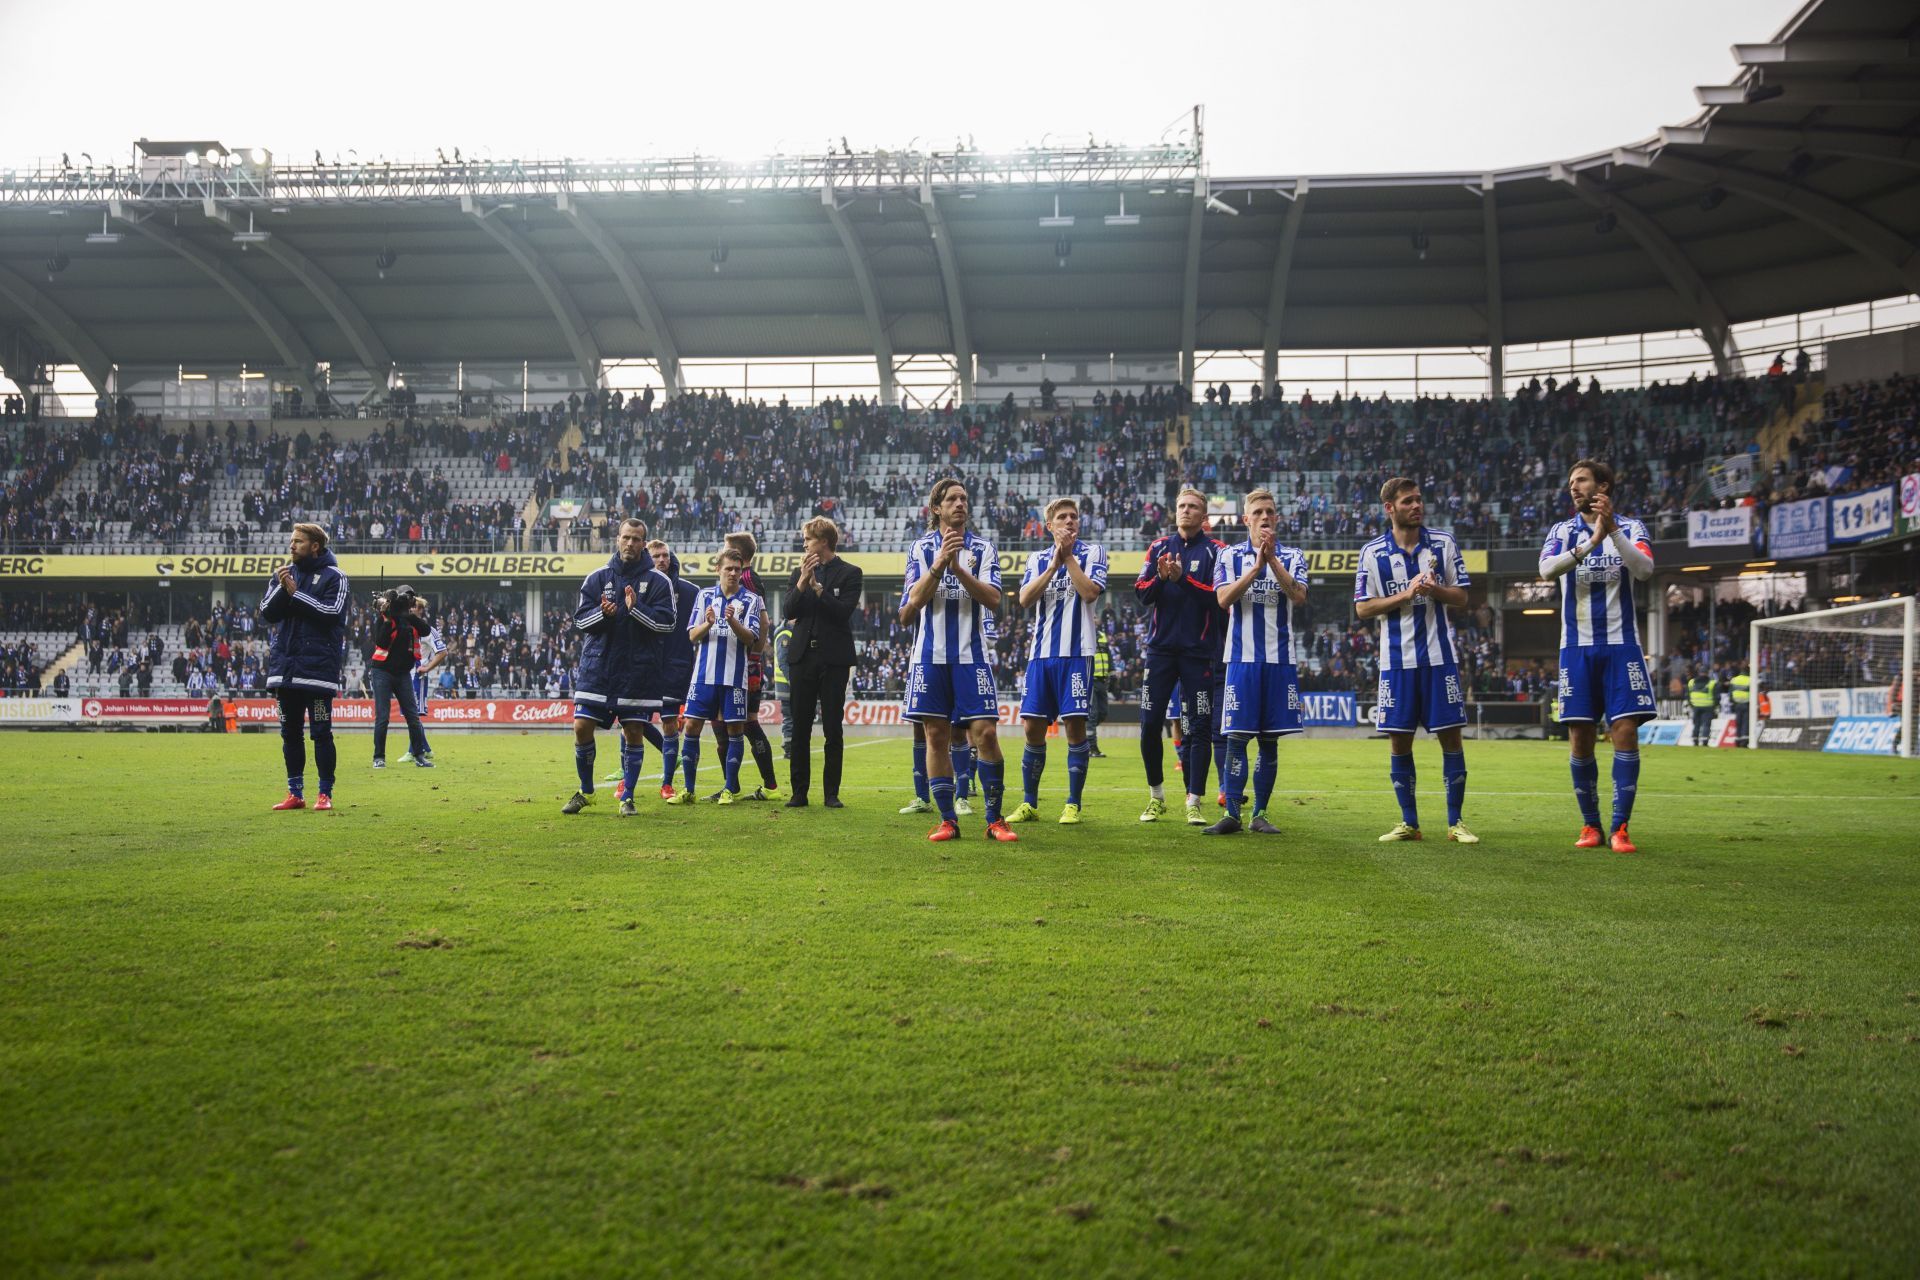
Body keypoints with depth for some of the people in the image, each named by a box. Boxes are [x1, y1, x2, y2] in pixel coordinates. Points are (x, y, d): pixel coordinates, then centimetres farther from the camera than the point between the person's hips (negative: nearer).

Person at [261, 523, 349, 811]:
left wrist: (295, 593, -13)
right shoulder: (282, 575, 14)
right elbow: (267, 613, 5)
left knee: (321, 733, -2)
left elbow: (331, 612, -14)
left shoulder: (333, 577, -1)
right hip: (285, 666, 5)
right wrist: (282, 589, -10)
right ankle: (295, 793, 17)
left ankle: (325, 793, 5)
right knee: (290, 733, 10)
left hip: (318, 666, -5)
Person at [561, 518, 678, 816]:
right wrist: (602, 613, -16)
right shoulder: (597, 577, 7)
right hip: (596, 667, 2)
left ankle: (627, 797, 15)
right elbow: (580, 620, 4)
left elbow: (666, 622, -8)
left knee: (632, 733, 1)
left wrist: (636, 608, -21)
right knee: (582, 727, -2)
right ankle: (585, 792, 18)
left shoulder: (658, 581, 0)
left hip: (638, 671, -2)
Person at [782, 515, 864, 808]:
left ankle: (831, 793, 6)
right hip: (802, 656, 4)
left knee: (833, 729, 0)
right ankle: (799, 792, 7)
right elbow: (788, 612, 1)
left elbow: (844, 612, -11)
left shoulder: (850, 573, 1)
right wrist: (802, 582, -11)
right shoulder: (799, 573, 13)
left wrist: (817, 587, -14)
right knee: (799, 729, 3)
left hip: (834, 658, -3)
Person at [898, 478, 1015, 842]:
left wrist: (957, 568, -18)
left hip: (971, 654, -1)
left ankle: (994, 819, 3)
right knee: (936, 736, 2)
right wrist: (939, 563, -17)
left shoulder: (982, 548, 6)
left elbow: (993, 599, -7)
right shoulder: (921, 548, 7)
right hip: (931, 654, 1)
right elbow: (914, 601, -5)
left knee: (985, 733, -7)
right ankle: (948, 820, 11)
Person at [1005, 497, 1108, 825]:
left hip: (1076, 652, -3)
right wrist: (1054, 563, -8)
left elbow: (1089, 592, -12)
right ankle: (1029, 803, 14)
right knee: (1033, 727, 3)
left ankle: (1073, 804, 7)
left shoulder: (1092, 552, 5)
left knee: (1074, 725, -4)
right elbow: (1025, 599, -2)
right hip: (1041, 652, 3)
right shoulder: (1037, 558, 14)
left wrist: (1068, 556, -7)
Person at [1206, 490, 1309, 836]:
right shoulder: (1230, 556, 6)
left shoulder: (1293, 556, 7)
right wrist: (1256, 566, -15)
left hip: (1280, 658, 1)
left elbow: (1299, 596, -10)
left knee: (1270, 740, 4)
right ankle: (1232, 814, -1)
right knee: (1236, 737, -4)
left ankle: (1260, 814, 12)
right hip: (1242, 657, -1)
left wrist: (1272, 560, -16)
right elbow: (1224, 599, -9)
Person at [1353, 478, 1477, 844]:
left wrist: (1434, 589, -15)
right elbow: (1363, 608, -1)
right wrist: (1405, 595, -13)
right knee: (1398, 741, 3)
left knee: (1450, 736, 0)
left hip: (1440, 656, 0)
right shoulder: (1372, 552, 1)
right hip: (1396, 660, 0)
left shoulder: (1443, 543, 4)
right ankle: (1409, 822, 15)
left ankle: (1455, 822, 10)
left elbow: (1461, 597, 5)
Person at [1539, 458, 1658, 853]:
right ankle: (1590, 826, 13)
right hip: (1577, 648, 1)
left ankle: (1620, 828, -3)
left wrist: (1613, 530, -25)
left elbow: (1645, 569, -15)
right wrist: (1590, 543, -25)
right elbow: (1546, 569, -13)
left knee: (1625, 733, -9)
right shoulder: (1562, 531, 8)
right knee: (1580, 740, 1)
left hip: (1621, 646, -1)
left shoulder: (1630, 528, 4)